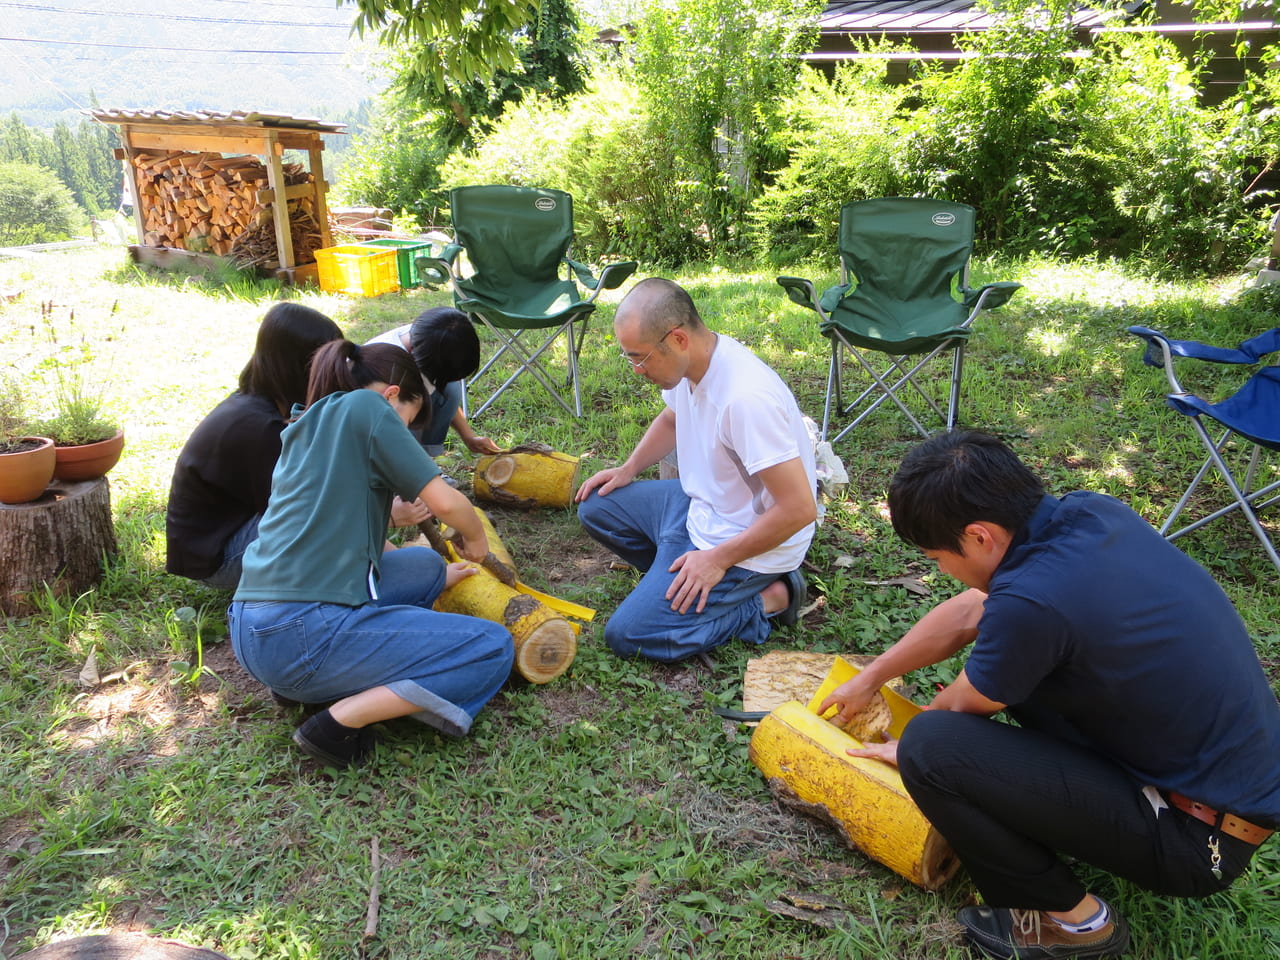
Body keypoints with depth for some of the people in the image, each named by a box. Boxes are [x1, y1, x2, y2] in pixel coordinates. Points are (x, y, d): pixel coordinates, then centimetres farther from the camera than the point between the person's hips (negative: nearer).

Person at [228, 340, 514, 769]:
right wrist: (476, 540, 13)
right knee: (494, 648, -1)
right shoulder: (365, 405, -4)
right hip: (305, 633, -9)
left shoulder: (306, 427, 20)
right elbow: (445, 502, -9)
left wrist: (435, 575, 34)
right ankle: (342, 720, -11)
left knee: (425, 565, 26)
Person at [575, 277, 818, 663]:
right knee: (596, 506, 12)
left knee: (627, 635, -12)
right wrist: (629, 468, 8)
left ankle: (767, 599, -3)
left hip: (749, 543, -9)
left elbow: (799, 508, -31)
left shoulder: (746, 396, -34)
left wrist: (718, 560, -23)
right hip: (701, 503, 9)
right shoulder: (691, 363, -6)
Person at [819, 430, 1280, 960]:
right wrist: (867, 680, 20)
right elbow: (967, 613, 9)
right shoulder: (1090, 512, -6)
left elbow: (963, 708, -8)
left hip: (1203, 836, -8)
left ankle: (1070, 917, 2)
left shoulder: (1031, 601, -31)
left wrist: (910, 746, 15)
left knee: (930, 747, -19)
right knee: (1004, 651, 14)